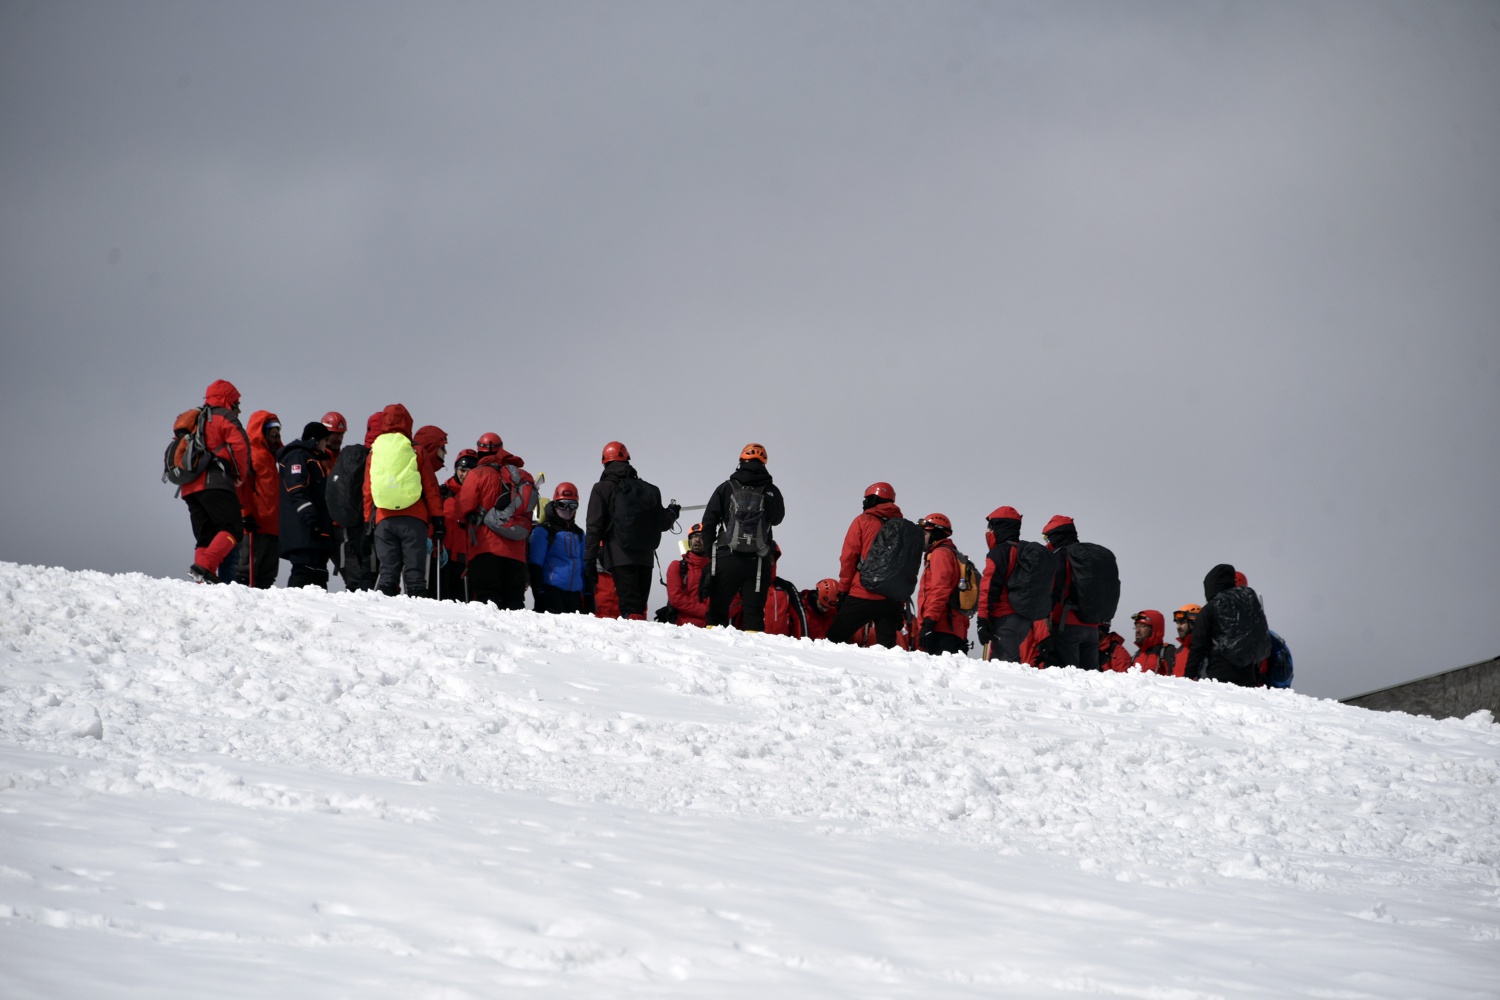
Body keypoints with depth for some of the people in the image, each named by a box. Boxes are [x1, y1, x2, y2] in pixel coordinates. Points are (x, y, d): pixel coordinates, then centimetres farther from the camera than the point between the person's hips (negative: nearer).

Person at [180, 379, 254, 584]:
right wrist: (241, 477, 7)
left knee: (205, 537, 7)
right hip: (215, 483, -8)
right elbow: (240, 447, -7)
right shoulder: (225, 418, 7)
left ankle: (202, 582, -7)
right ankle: (205, 567, -31)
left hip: (190, 488, 8)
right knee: (232, 529, -12)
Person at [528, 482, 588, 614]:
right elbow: (535, 564, -3)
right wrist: (538, 591, -11)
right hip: (551, 591, -6)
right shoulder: (542, 531, 3)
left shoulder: (578, 534, 21)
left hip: (575, 593, 6)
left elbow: (584, 566, 23)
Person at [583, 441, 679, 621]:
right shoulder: (649, 490, 12)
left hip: (619, 558, -4)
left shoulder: (602, 489, 1)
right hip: (645, 557, 4)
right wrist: (672, 512, 44)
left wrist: (589, 561, -6)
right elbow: (662, 523, 21)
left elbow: (594, 528, -6)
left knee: (629, 606, -13)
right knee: (639, 605, 7)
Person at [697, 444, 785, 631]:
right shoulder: (772, 492, 2)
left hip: (726, 559, -1)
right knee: (754, 611, 5)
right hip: (759, 563, 1)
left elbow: (709, 522, 0)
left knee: (717, 610, 5)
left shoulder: (726, 488, 0)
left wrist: (710, 553, 5)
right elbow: (777, 518, 22)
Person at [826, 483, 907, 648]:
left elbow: (848, 558, -2)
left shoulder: (863, 521, 1)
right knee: (886, 645, 4)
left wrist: (843, 590, 4)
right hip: (893, 600, 4)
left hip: (863, 596, -4)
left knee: (835, 637, 3)